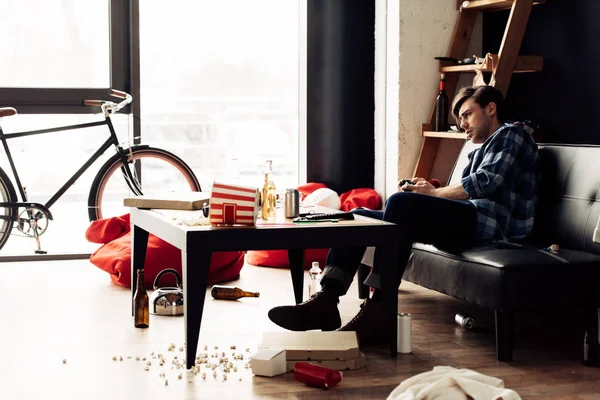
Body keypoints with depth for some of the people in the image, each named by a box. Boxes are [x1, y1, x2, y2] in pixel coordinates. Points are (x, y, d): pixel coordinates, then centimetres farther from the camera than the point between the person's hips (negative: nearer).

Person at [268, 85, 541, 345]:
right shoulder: (478, 153, 35)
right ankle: (326, 301, -18)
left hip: (489, 220, -9)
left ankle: (376, 313, -38)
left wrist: (432, 193, -1)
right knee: (359, 217, 0)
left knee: (401, 202, -32)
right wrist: (429, 192, 0)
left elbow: (484, 183, -10)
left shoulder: (509, 135, 8)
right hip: (466, 222, 9)